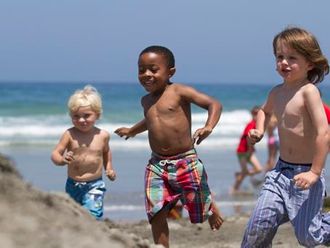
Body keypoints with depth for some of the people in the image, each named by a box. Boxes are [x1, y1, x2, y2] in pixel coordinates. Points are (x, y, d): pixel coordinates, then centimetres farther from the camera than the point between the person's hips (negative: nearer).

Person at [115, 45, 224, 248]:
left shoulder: (179, 92, -9)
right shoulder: (146, 100, 12)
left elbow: (214, 104, -13)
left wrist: (209, 127, -31)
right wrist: (132, 131, 51)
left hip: (186, 161, -5)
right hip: (157, 165, 5)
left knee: (199, 207, 6)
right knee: (157, 213, -7)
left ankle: (211, 207, 43)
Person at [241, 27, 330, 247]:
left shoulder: (308, 91, -17)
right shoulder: (277, 92, 7)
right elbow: (265, 111, 33)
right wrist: (259, 131, 13)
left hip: (305, 172, -6)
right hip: (281, 171, 6)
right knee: (260, 223, -6)